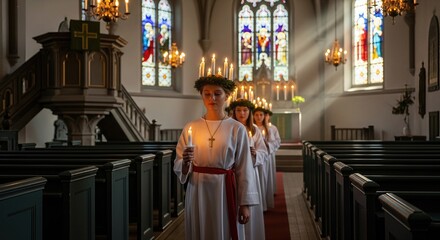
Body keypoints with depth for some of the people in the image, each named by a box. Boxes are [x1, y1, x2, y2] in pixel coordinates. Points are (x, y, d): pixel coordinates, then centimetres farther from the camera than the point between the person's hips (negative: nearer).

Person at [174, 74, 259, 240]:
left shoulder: (237, 129, -3)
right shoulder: (190, 128, 1)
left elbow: (244, 168, -3)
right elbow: (179, 168, 3)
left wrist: (245, 203, -5)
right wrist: (185, 162, -19)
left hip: (225, 191, -1)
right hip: (198, 192, 2)